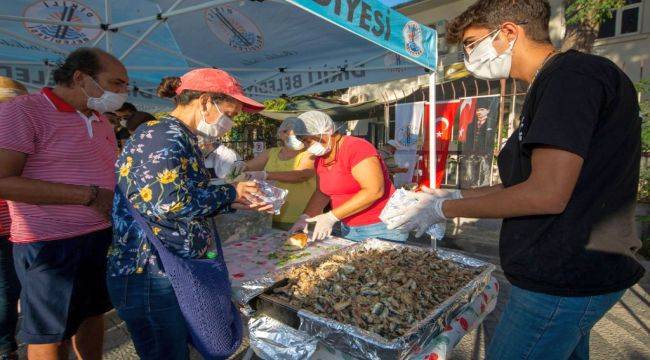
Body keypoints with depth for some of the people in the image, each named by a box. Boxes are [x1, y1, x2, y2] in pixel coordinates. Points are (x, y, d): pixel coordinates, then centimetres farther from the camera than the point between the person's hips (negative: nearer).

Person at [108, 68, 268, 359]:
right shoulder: (162, 135, -18)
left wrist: (234, 202, 7)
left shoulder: (182, 139, 12)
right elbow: (169, 202, -31)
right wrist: (229, 193, -16)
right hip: (150, 276, -9)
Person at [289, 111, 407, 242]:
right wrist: (305, 217, -2)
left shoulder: (356, 148, -19)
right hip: (348, 229, 7)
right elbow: (322, 192, 15)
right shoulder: (320, 158, 6)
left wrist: (331, 217, -26)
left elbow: (374, 191, -27)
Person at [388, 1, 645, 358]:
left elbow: (546, 194, -25)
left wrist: (444, 209, -14)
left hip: (562, 280, -10)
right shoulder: (550, 85, 14)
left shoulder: (570, 73, -18)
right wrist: (453, 196, 9)